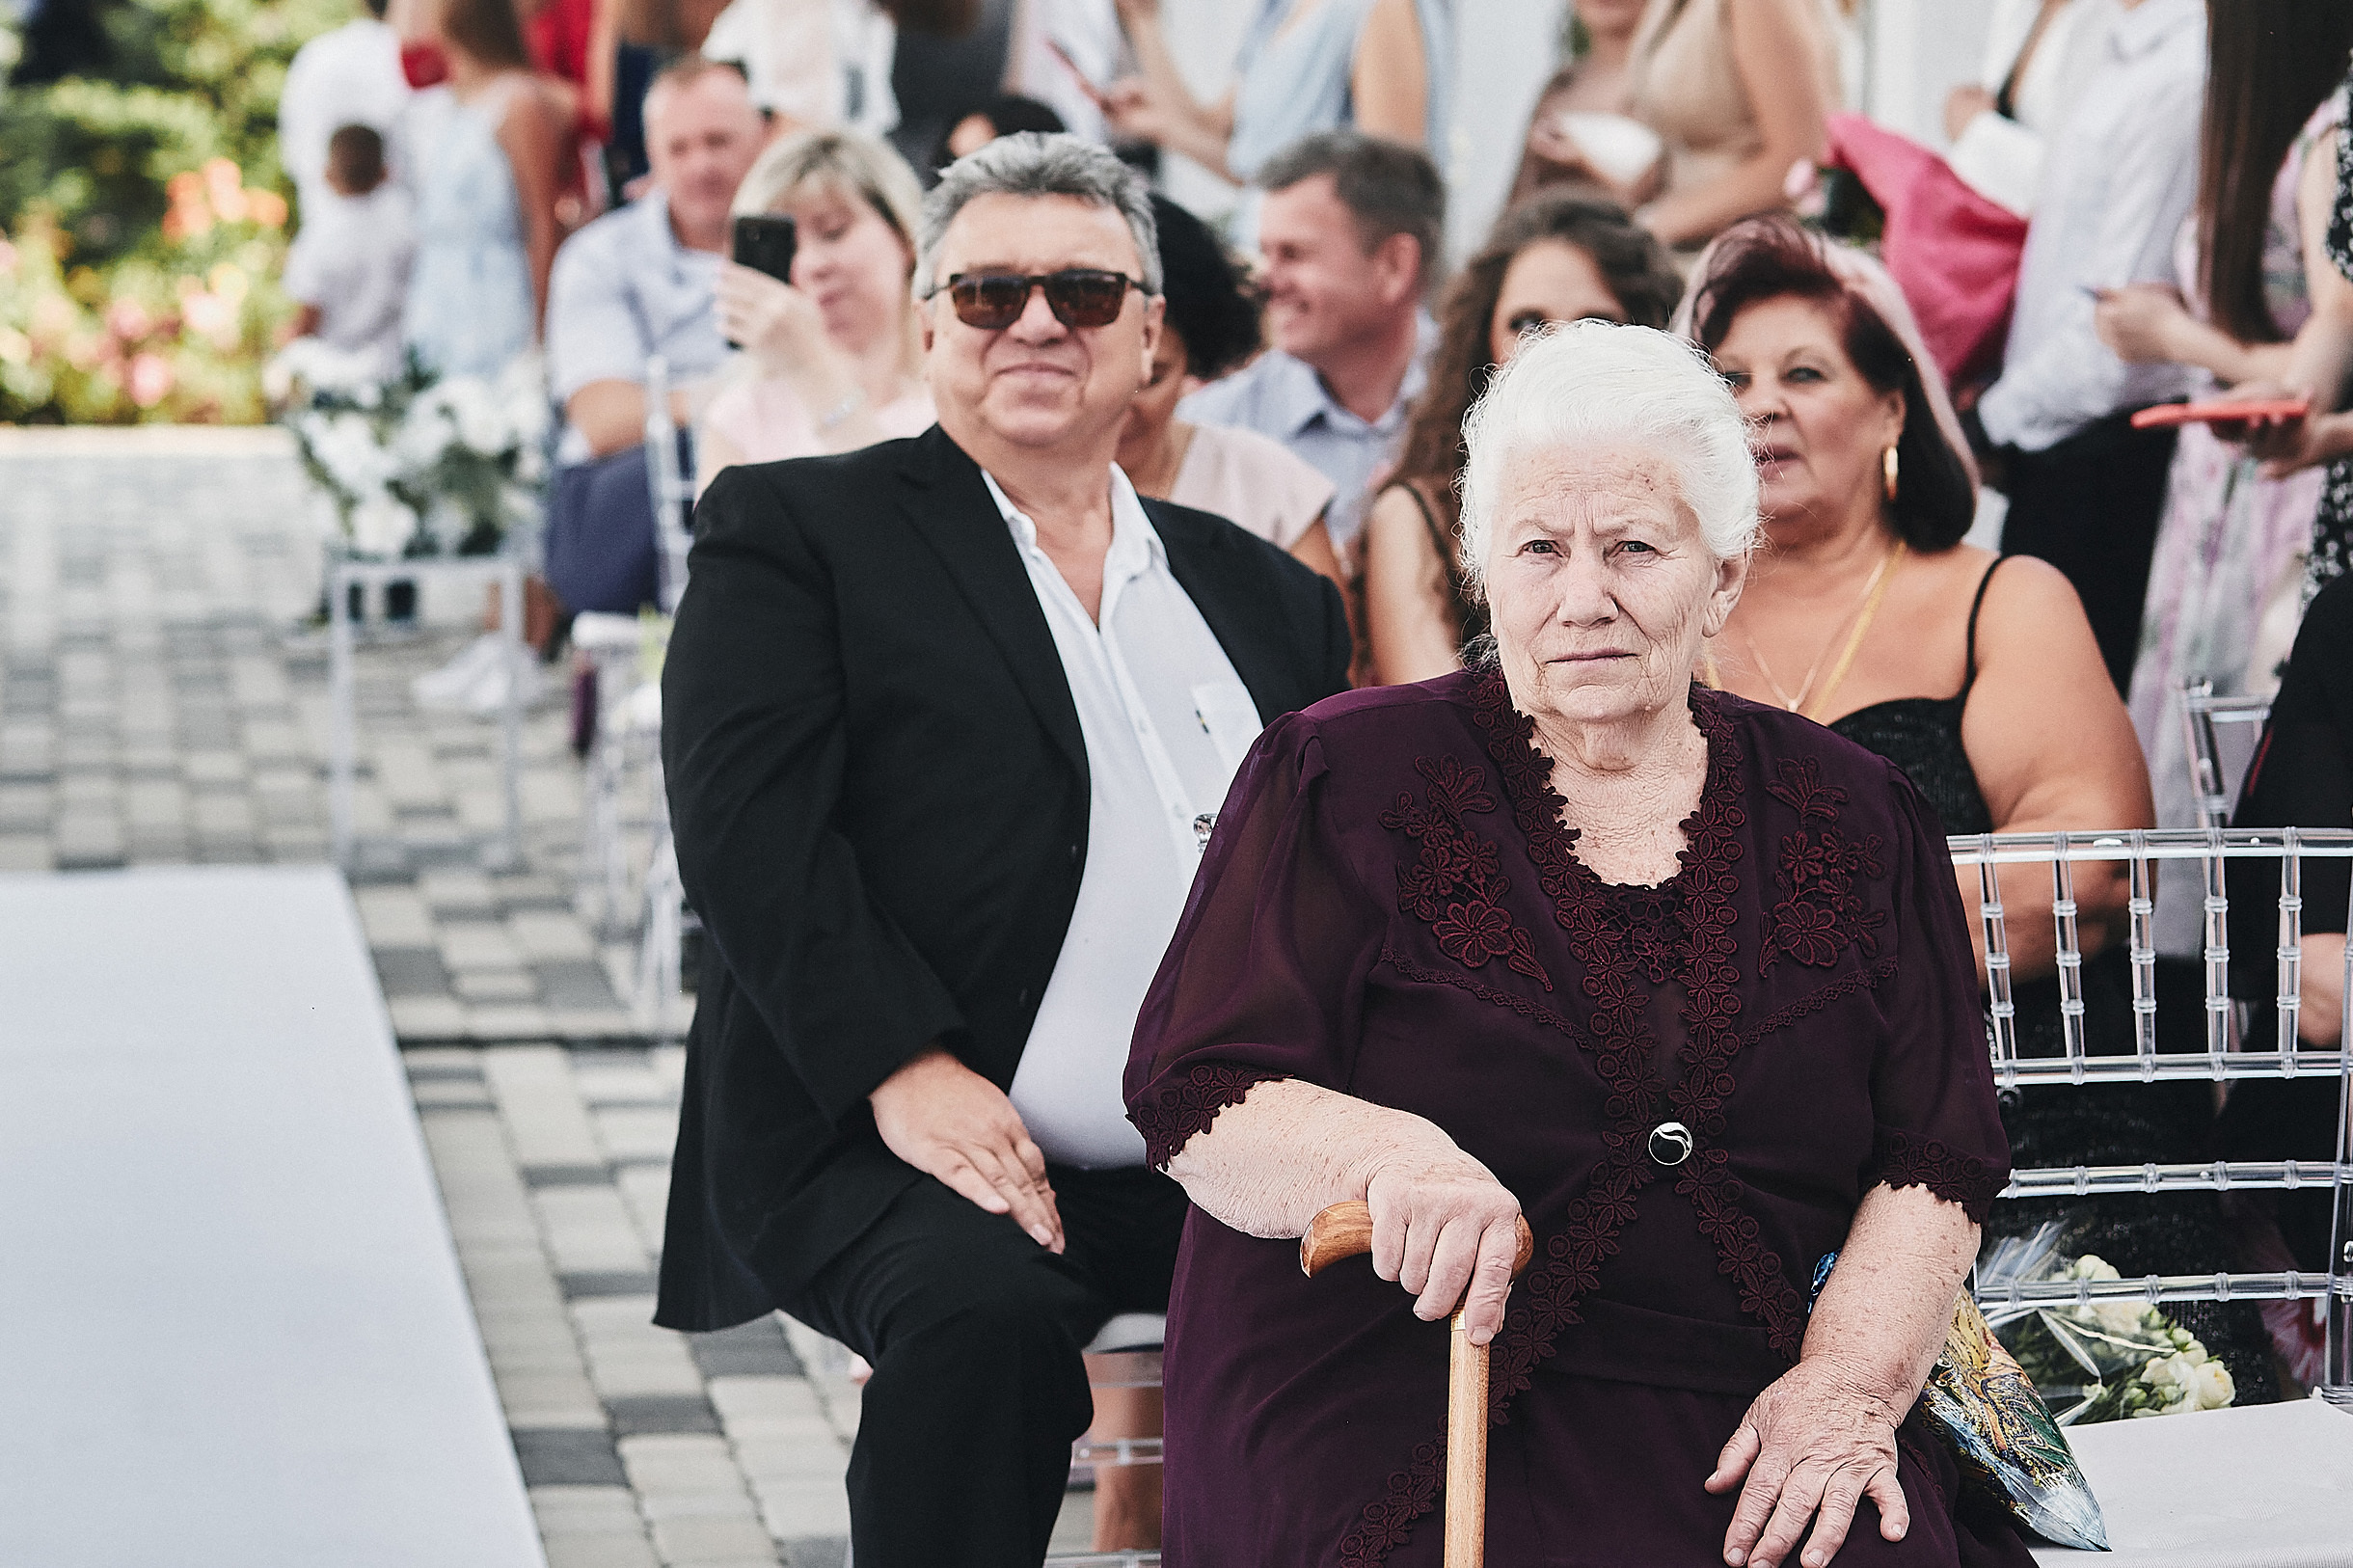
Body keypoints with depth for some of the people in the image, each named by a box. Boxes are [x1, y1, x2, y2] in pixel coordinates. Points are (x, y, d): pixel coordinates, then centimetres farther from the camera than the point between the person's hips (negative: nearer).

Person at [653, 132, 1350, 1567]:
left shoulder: (1266, 597, 21)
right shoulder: (796, 533, 7)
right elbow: (751, 826, -5)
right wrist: (903, 1068, -18)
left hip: (1224, 1174, 4)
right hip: (892, 1153, -4)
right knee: (984, 1312, -35)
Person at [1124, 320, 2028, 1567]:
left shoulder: (1851, 820, 13)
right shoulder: (1343, 778, 5)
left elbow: (1936, 1161, 9)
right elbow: (1198, 1104, -3)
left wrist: (1848, 1382, -8)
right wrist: (1387, 1155, -23)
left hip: (1742, 1428, 3)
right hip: (1406, 1406, -3)